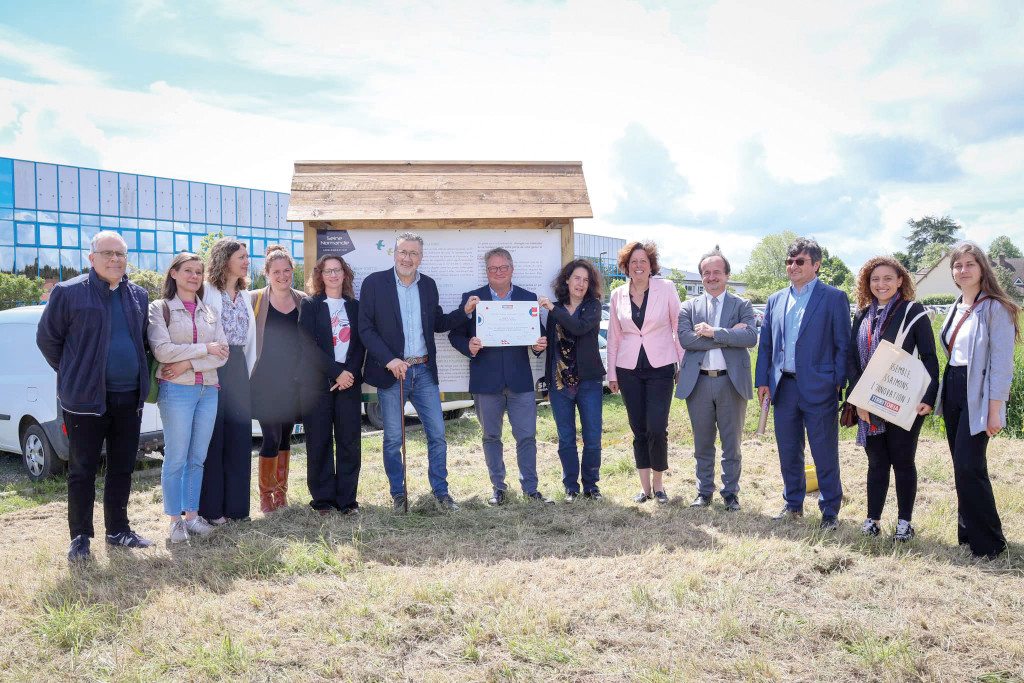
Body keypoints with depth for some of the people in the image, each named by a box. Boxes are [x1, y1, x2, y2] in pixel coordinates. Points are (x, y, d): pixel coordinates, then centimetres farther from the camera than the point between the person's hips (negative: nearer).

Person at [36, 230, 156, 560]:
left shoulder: (138, 295, 11)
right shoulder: (68, 292, -5)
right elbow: (47, 338, 2)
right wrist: (73, 374, 4)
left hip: (129, 397, 5)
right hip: (86, 398, -4)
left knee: (122, 469, 11)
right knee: (82, 471, 3)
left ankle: (118, 530, 23)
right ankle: (80, 537, 14)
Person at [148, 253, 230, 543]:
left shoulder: (209, 312, 14)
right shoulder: (160, 308, 1)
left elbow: (222, 354, 4)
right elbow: (162, 350, -13)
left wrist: (187, 364, -10)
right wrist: (206, 348, -10)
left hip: (208, 390, 5)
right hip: (176, 389, -4)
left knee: (198, 458, 8)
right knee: (176, 458, -2)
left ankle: (192, 515, 16)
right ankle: (175, 520, 7)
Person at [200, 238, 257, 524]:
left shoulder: (245, 295, 17)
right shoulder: (206, 291, -5)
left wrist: (249, 370, 15)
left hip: (238, 366, 7)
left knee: (240, 435, 8)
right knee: (212, 436, 0)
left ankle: (236, 504, 17)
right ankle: (210, 507, 9)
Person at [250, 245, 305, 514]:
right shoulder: (255, 300, -2)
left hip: (293, 379, 3)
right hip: (265, 379, -3)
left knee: (286, 435, 10)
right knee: (272, 437, -7)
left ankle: (281, 490, 22)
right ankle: (265, 494, 8)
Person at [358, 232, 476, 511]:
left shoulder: (428, 285, 8)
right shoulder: (374, 283, -4)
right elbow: (365, 328, -7)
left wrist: (465, 311, 0)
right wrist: (390, 360, -17)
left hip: (424, 371, 3)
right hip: (391, 371, -3)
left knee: (437, 434, 5)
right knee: (393, 439, 6)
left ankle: (440, 491, 19)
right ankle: (398, 494, 21)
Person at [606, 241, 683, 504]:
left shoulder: (666, 289, -1)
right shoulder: (617, 296, 6)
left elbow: (678, 327, 2)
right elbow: (614, 336, 11)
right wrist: (612, 373, 10)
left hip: (660, 367, -2)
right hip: (629, 370, 3)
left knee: (657, 430, -7)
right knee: (639, 431, 7)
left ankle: (658, 485, 12)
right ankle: (644, 486, 18)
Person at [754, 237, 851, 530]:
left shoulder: (834, 297, -1)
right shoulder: (776, 300, 13)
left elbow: (843, 344, -3)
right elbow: (765, 344, 14)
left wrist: (839, 383, -10)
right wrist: (762, 381, 6)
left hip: (818, 388, -5)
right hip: (784, 386, 5)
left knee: (825, 455, 2)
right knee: (788, 452, 13)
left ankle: (830, 511, 16)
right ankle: (793, 505, 27)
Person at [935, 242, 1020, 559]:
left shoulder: (995, 308, -9)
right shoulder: (956, 309, 13)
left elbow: (1002, 364, -13)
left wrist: (994, 411, -17)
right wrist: (941, 394, 13)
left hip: (978, 395, -7)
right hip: (952, 391, 7)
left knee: (969, 465, -10)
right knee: (962, 466, 10)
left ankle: (988, 542, 2)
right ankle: (967, 533, 20)